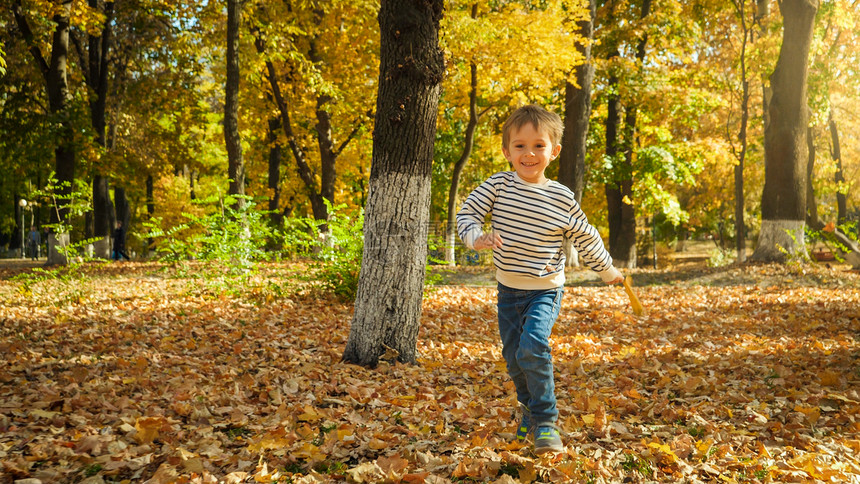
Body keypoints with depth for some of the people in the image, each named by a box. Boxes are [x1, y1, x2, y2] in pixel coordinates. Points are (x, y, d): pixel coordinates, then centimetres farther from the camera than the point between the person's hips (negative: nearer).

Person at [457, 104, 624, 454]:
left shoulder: (562, 198, -7)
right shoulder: (498, 185, -7)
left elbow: (585, 237, 7)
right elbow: (467, 213, -7)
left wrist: (606, 270, 17)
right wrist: (476, 237, -28)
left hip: (545, 290, -3)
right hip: (508, 290, 3)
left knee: (532, 347, -24)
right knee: (513, 357, 12)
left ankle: (545, 420, -7)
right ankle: (529, 407, 40)